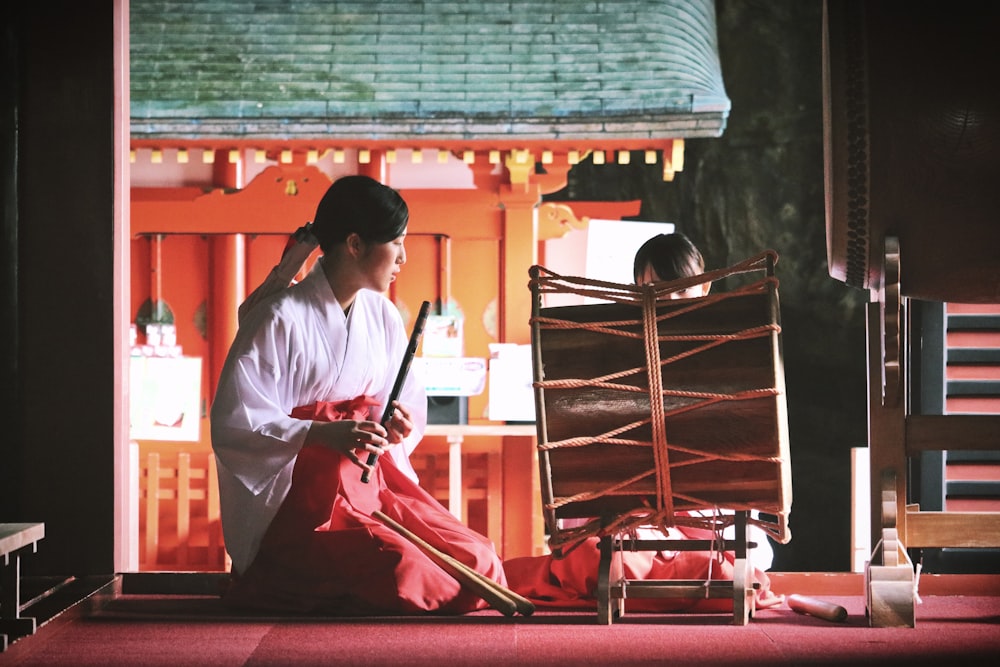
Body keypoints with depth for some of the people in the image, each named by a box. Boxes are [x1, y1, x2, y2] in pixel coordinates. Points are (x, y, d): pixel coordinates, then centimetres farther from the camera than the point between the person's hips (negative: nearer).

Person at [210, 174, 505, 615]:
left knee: (480, 563, -10)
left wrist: (403, 422, -9)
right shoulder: (279, 318, -11)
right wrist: (322, 434, -28)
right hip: (301, 502, -7)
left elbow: (413, 402, 16)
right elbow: (231, 424, -16)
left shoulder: (382, 315, 11)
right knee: (402, 570, -29)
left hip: (375, 487, 7)